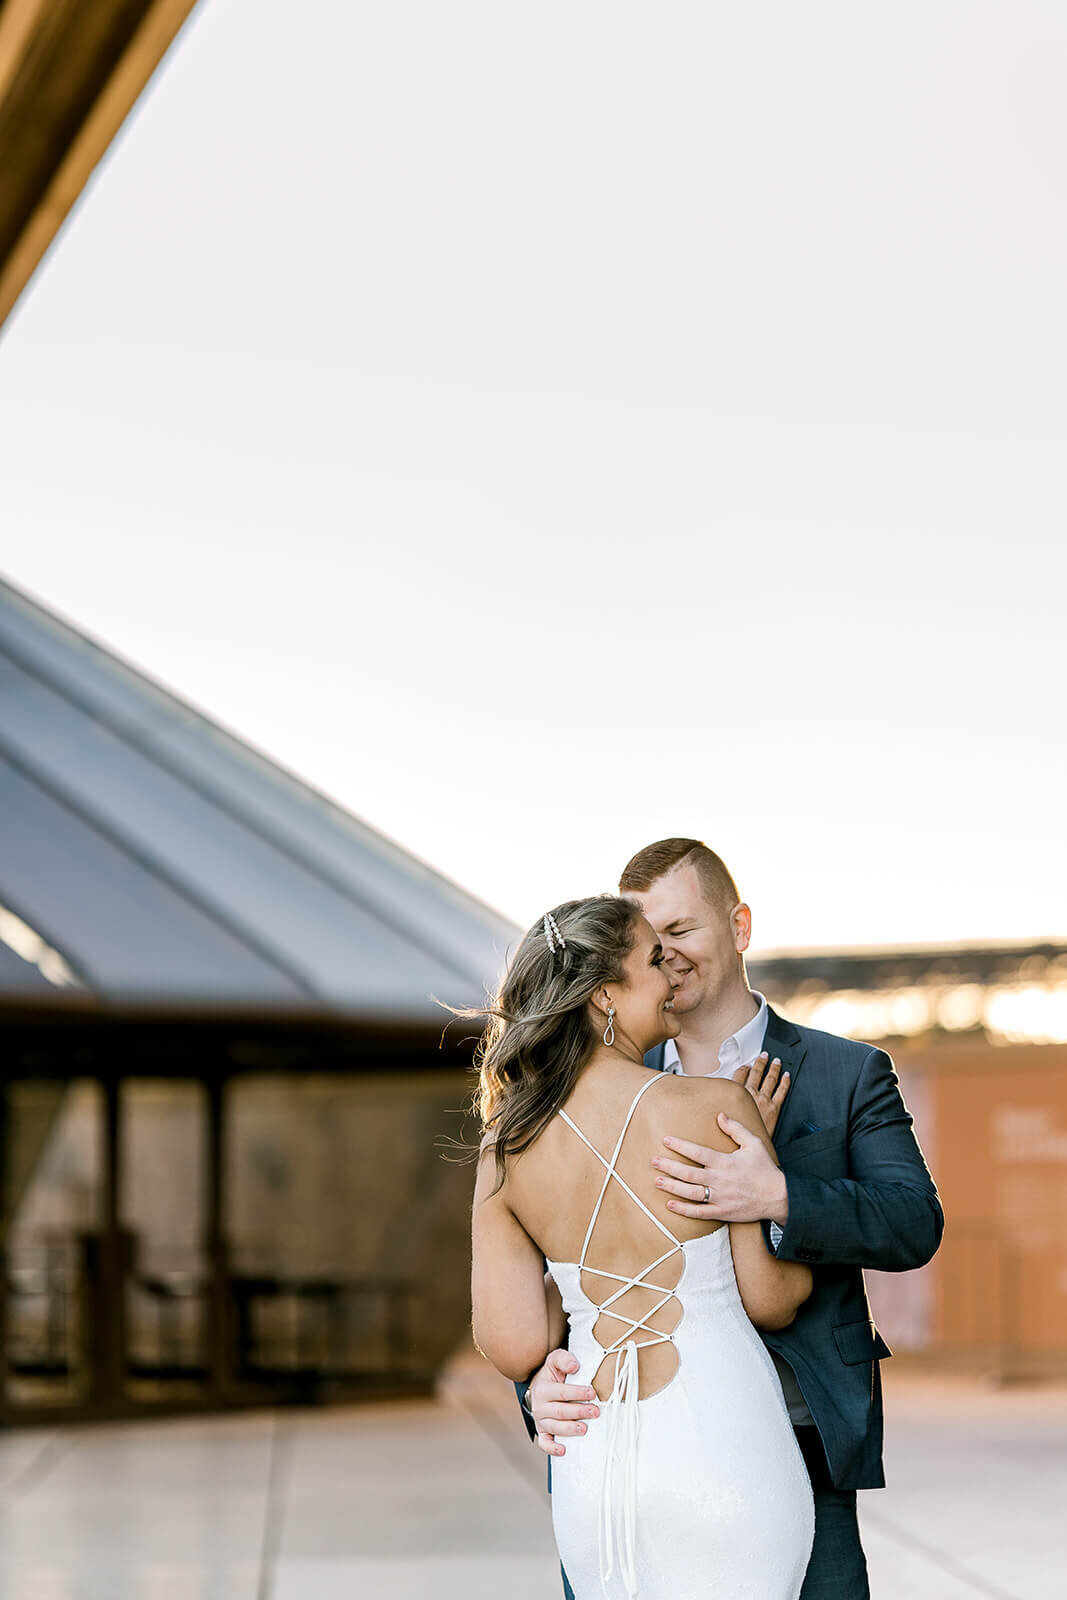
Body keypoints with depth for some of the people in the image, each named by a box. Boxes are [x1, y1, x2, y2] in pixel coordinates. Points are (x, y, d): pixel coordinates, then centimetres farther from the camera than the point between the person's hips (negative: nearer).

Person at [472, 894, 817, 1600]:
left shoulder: (505, 1152, 1)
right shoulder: (718, 1107, -10)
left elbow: (515, 1346, 0)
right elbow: (772, 1298, -3)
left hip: (590, 1468, 4)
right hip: (720, 1442, -4)